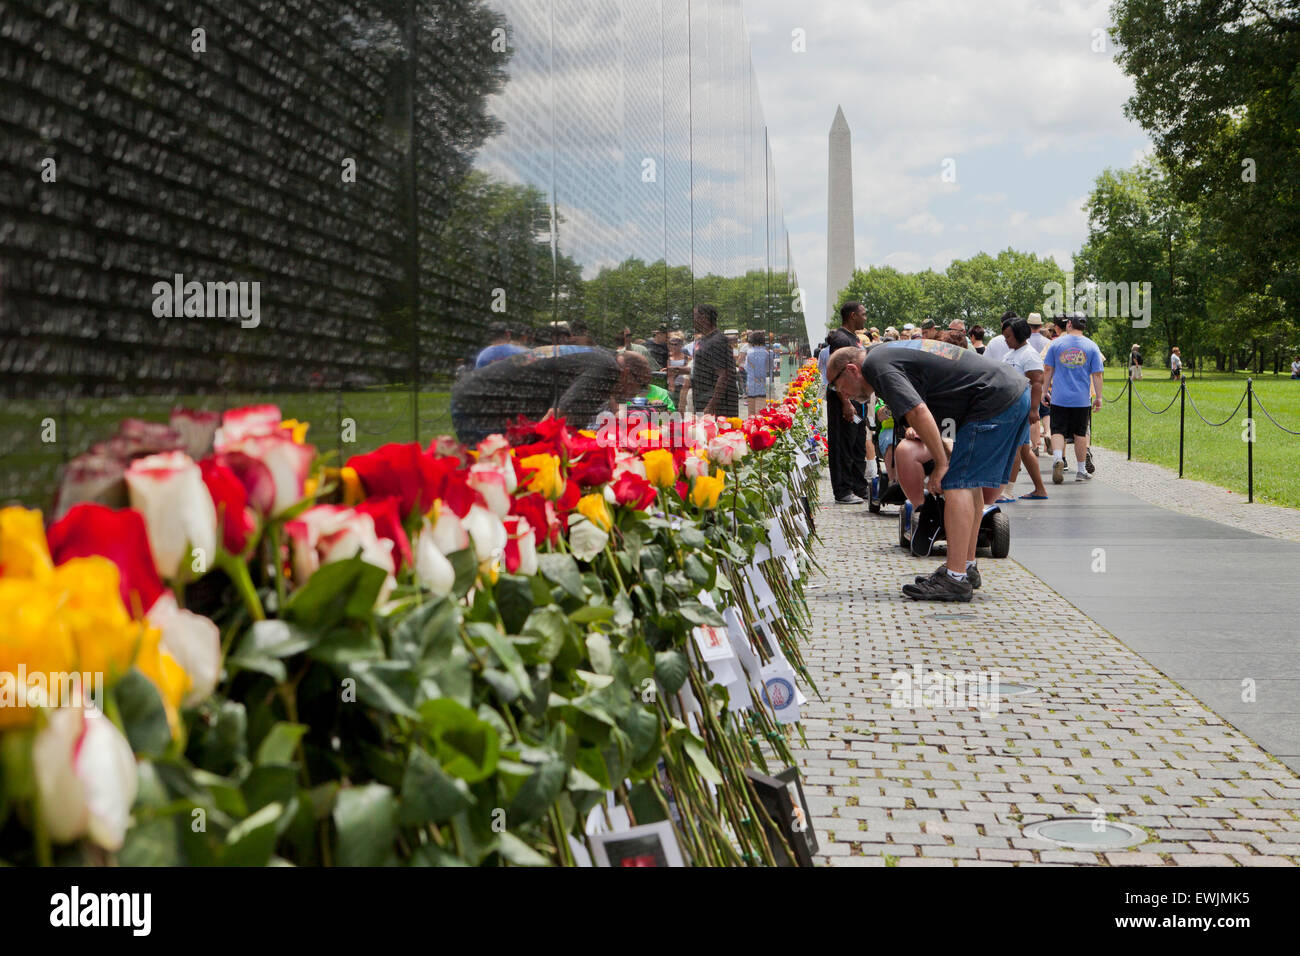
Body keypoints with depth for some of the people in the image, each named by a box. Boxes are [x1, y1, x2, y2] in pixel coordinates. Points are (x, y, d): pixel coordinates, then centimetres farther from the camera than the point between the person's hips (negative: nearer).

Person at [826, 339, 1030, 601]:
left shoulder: (876, 365, -10)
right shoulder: (888, 352, 22)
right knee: (971, 483, 17)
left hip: (995, 400, -10)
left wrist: (942, 464, -17)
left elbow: (918, 411, -22)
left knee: (958, 484, -12)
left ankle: (955, 579, -15)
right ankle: (966, 567, 23)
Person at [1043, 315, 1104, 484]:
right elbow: (1097, 374, 1)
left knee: (1058, 431, 2)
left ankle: (1057, 457, -26)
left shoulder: (1056, 343, 1)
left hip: (1059, 398, -1)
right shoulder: (1091, 346, 2)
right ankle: (1081, 471, 14)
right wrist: (1098, 397, 6)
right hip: (1082, 399, 1)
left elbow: (1048, 370, 3)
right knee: (1080, 433, 10)